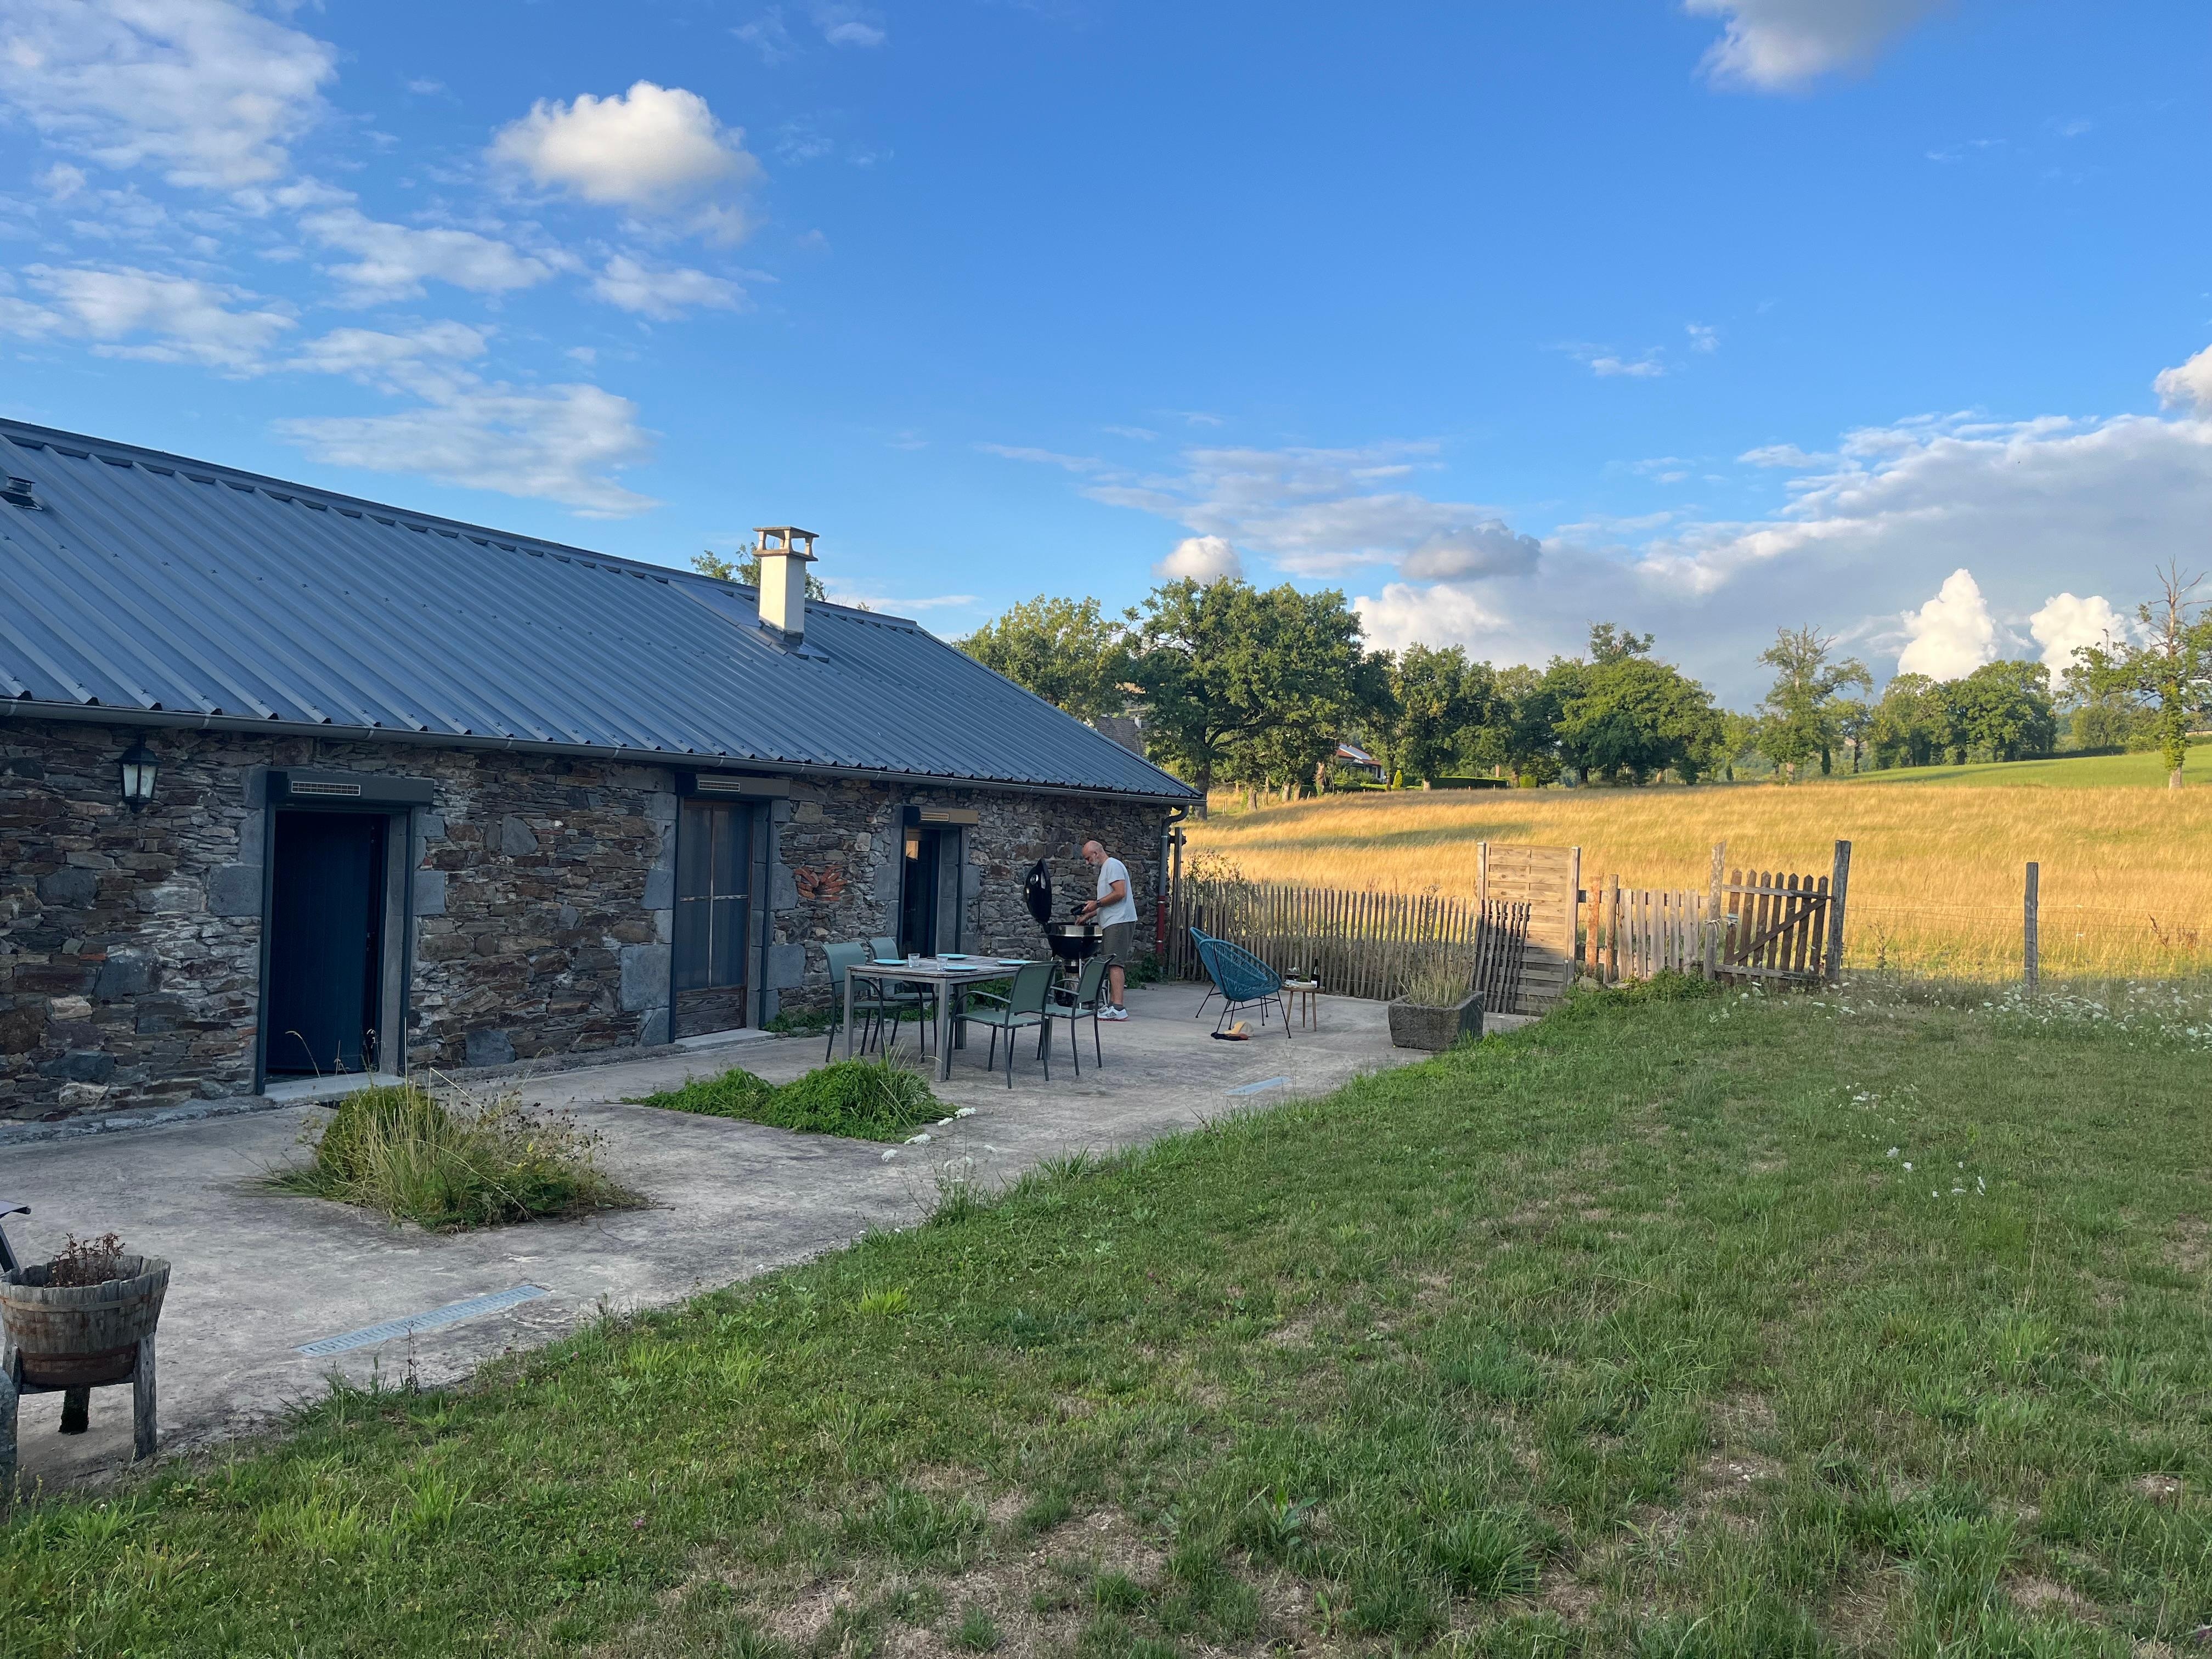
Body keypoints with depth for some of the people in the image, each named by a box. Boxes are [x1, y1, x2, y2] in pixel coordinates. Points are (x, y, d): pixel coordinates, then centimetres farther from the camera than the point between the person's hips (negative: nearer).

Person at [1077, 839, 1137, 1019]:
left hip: (1120, 922, -11)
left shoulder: (1113, 866, -8)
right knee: (1113, 964, 10)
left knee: (1115, 964, -16)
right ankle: (1112, 1005, 13)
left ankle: (1118, 1009, -22)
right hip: (1114, 923, 11)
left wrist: (1097, 904, -12)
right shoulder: (1105, 869, 24)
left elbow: (1120, 893, -20)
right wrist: (1089, 915, 22)